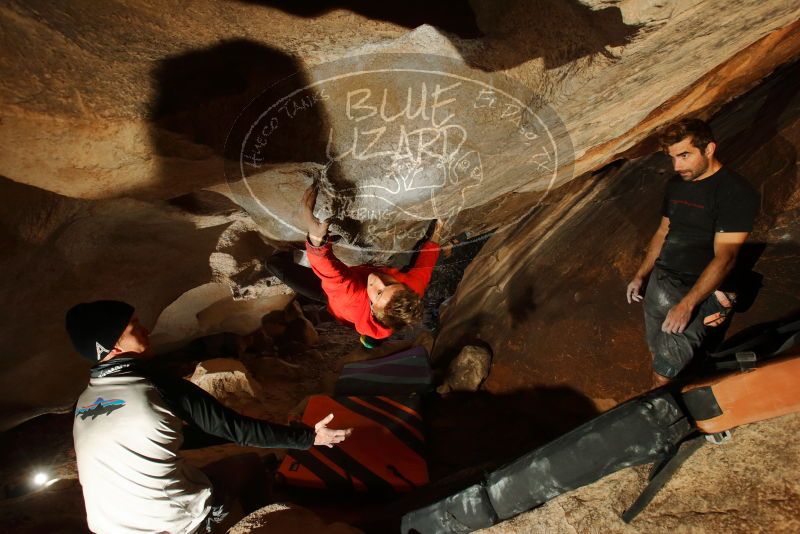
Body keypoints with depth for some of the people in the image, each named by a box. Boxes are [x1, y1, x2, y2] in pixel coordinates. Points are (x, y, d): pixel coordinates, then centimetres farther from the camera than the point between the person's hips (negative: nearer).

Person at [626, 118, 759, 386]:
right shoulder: (676, 184, 11)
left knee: (665, 370, -13)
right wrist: (640, 276, 17)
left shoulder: (736, 193, -13)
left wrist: (687, 304, -27)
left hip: (701, 290, -7)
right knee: (657, 354, 7)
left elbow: (724, 257, -20)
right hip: (661, 280, 7)